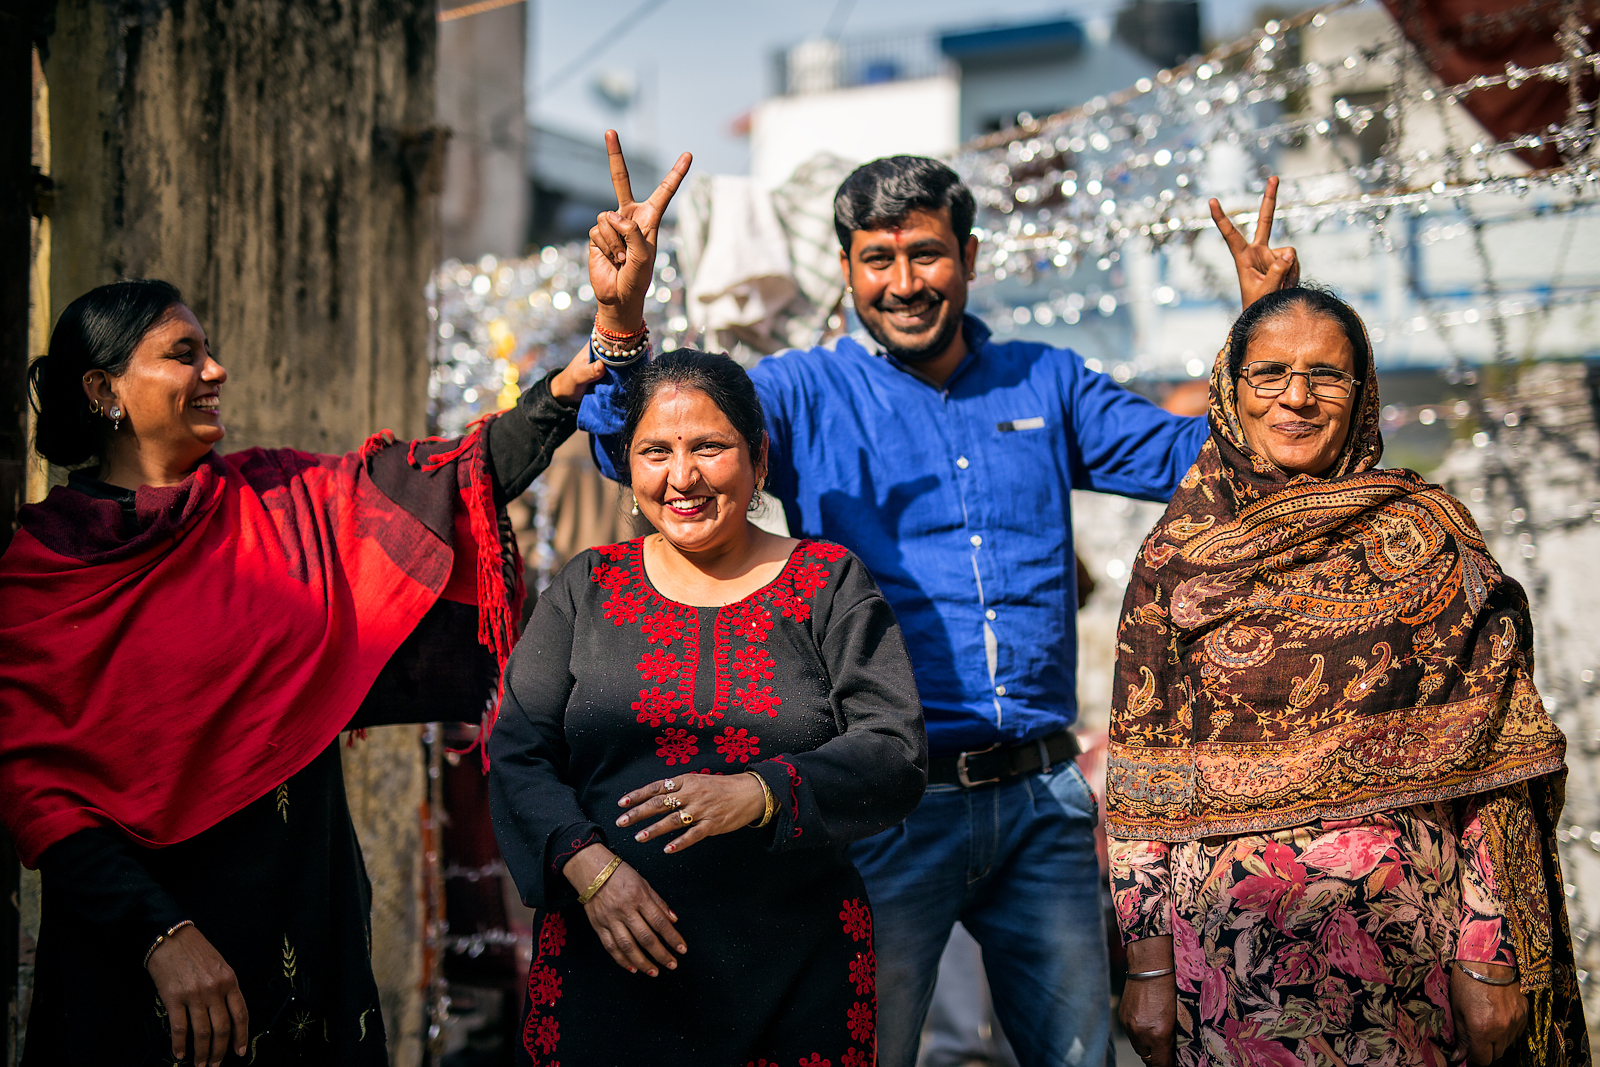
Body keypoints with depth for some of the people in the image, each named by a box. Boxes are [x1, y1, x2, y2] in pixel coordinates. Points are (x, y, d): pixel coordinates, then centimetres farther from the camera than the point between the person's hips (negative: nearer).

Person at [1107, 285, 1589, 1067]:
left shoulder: (1429, 538, -2)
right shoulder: (1178, 555, 0)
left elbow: (1489, 768, -2)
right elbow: (1142, 786, 1)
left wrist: (1488, 961, -6)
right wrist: (1148, 965, -2)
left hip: (1404, 957, 0)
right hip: (1230, 958, 1)